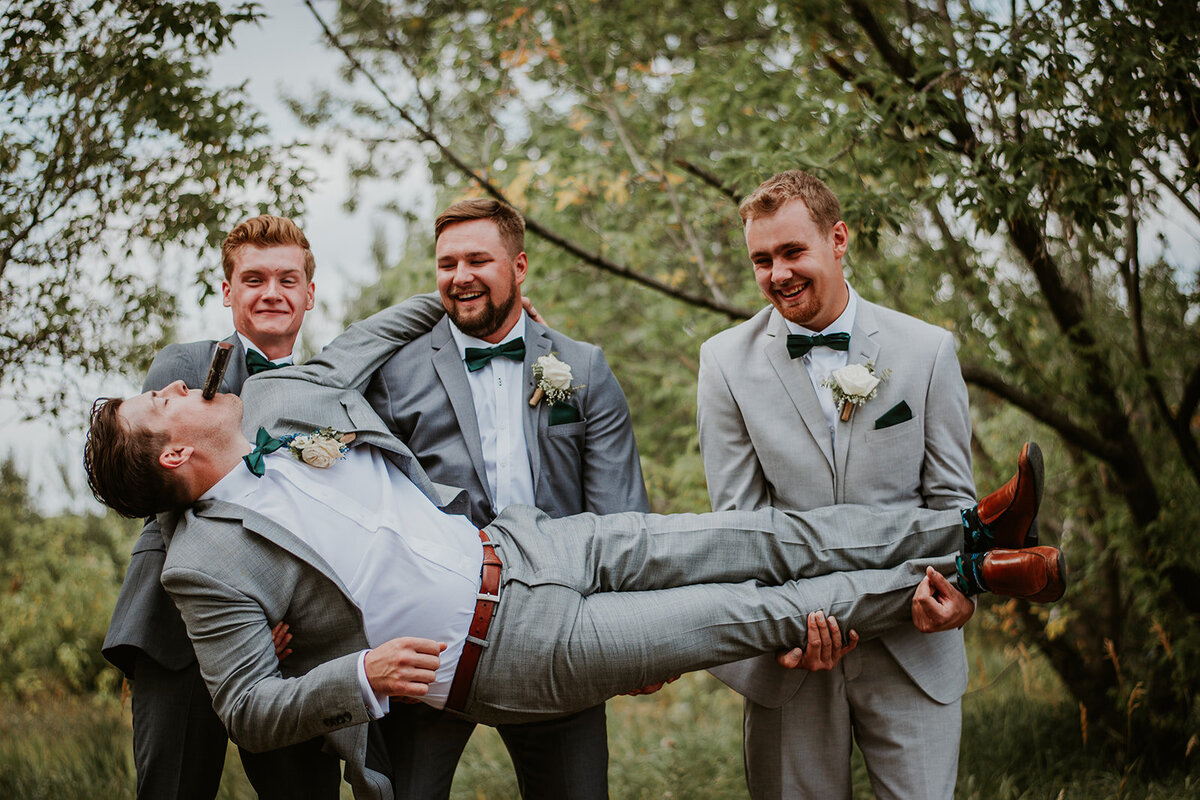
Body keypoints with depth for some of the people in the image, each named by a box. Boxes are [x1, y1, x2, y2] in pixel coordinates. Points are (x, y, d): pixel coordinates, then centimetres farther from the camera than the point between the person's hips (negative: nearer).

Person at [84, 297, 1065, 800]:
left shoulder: (271, 399, 6)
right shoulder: (207, 562, -11)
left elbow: (352, 351, 24)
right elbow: (248, 709, -9)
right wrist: (357, 673, -24)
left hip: (522, 543, 6)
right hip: (512, 647, -6)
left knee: (760, 542, -3)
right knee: (755, 612, -6)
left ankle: (967, 528, 6)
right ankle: (966, 577, 5)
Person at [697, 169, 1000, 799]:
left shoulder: (928, 350, 1)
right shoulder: (727, 360, 1)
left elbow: (951, 497, 3)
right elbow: (737, 513, -2)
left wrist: (958, 582, -19)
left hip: (911, 648, 0)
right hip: (787, 655, 0)